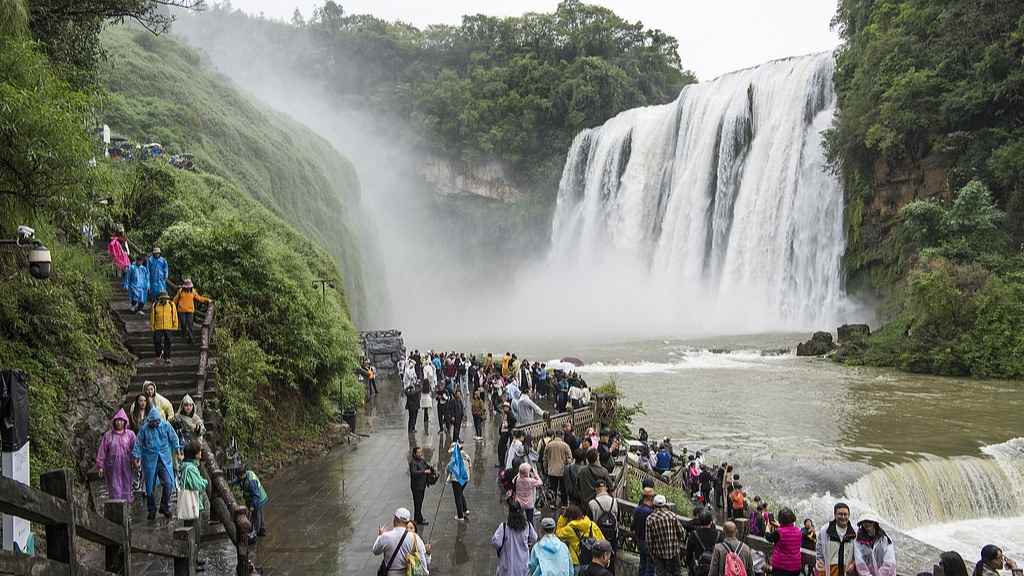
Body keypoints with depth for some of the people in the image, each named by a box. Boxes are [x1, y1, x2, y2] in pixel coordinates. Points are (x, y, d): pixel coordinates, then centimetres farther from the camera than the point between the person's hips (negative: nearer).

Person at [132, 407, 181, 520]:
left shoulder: (166, 426, 0)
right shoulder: (144, 429, -1)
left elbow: (173, 438, 6)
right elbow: (138, 444, 6)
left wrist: (177, 448, -6)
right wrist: (137, 456, -2)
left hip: (165, 459, 0)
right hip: (149, 460, 0)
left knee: (168, 484, -9)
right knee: (150, 486, 6)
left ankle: (165, 507, 10)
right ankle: (151, 510, 22)